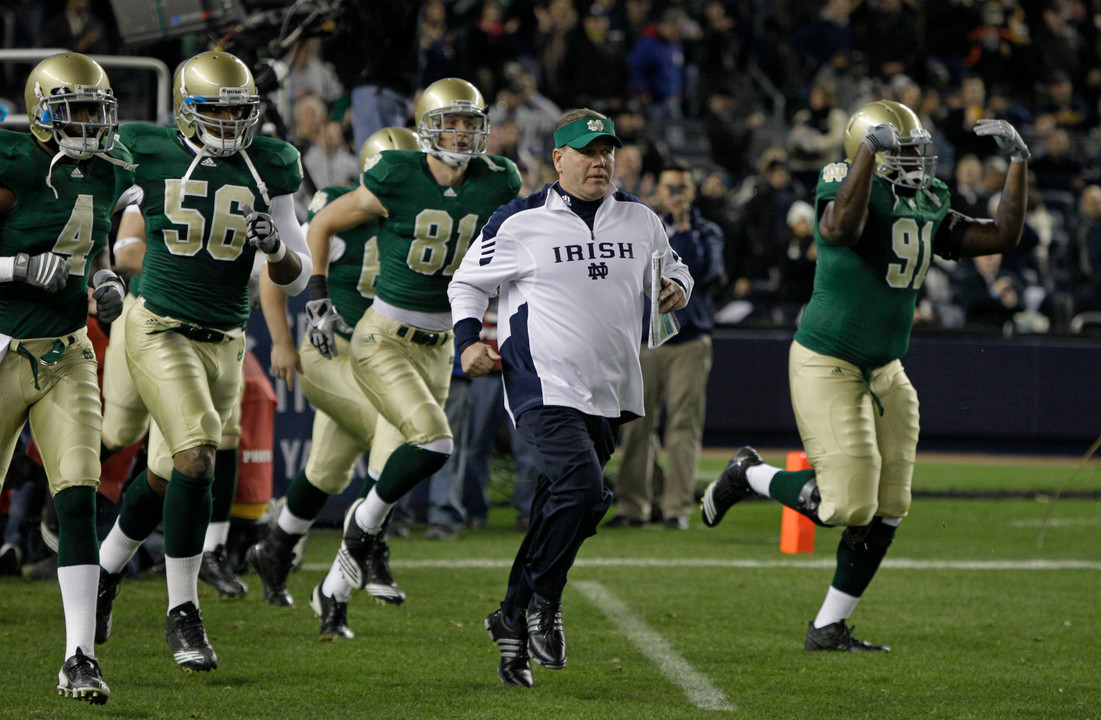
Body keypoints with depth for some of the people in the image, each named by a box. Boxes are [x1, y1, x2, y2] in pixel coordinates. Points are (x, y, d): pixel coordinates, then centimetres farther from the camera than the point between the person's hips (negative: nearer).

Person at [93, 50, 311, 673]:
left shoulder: (269, 169, 1)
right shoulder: (151, 156, -6)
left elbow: (297, 279, 5)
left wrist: (275, 246, -16)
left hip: (226, 340, 4)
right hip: (161, 332, -4)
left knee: (168, 478, 12)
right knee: (197, 462, -20)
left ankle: (106, 571, 39)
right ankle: (182, 612, -9)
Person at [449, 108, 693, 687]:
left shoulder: (640, 221, 10)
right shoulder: (520, 222, -4)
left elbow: (671, 268, 27)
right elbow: (468, 283, 7)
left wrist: (677, 286, 4)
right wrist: (469, 342, -8)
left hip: (607, 394, 6)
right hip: (545, 388, -6)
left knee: (559, 510, 8)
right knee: (583, 492, -23)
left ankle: (513, 621, 21)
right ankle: (542, 603, -4)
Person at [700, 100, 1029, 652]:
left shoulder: (928, 208, 8)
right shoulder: (846, 187, -15)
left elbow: (1002, 236, 9)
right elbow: (843, 229, -40)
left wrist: (1018, 162, 3)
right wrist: (869, 148, -39)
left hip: (884, 371, 8)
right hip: (826, 364, -8)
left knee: (886, 510, 4)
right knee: (846, 503, -13)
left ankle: (829, 627, 15)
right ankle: (748, 475, 15)